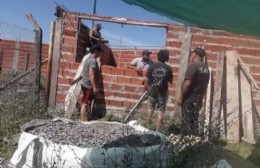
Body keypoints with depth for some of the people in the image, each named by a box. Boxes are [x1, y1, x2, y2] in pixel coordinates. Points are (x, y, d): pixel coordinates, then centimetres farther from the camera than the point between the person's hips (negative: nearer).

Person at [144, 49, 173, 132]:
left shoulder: (152, 66, -7)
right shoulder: (168, 68, -6)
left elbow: (147, 80, -3)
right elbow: (170, 81, 3)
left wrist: (145, 89, 9)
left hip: (152, 91, 0)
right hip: (163, 92, 0)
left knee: (150, 110, 11)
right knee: (160, 112, 4)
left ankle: (148, 129, 17)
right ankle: (157, 130, 5)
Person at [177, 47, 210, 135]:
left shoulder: (193, 66, -14)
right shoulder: (206, 69, 9)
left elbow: (187, 83, -20)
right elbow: (205, 85, 14)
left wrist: (181, 97, -13)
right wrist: (203, 98, 21)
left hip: (189, 98, -7)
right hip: (198, 99, 7)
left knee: (186, 121, -2)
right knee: (194, 121, 14)